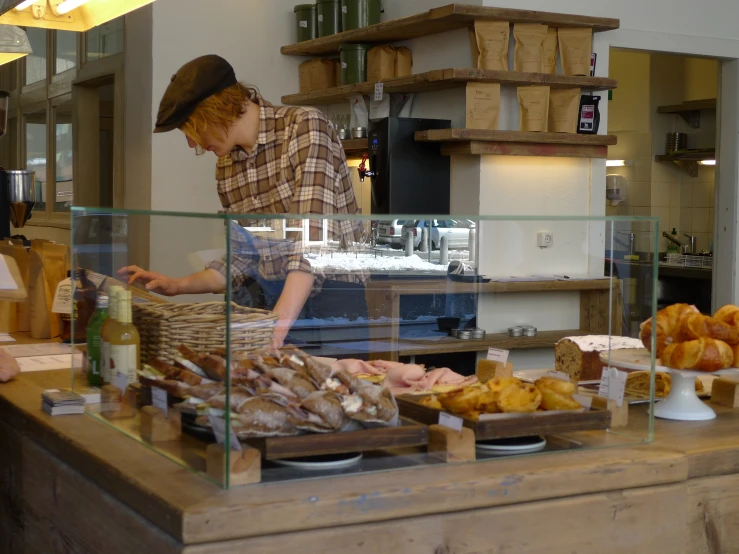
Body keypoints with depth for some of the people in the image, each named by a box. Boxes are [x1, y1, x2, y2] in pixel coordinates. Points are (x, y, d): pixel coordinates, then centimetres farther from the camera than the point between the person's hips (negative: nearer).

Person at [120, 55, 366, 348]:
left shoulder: (306, 128, -11)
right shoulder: (226, 167, 11)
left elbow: (313, 239, -21)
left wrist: (277, 326, -29)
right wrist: (177, 286, 9)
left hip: (333, 302, -6)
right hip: (271, 303, 6)